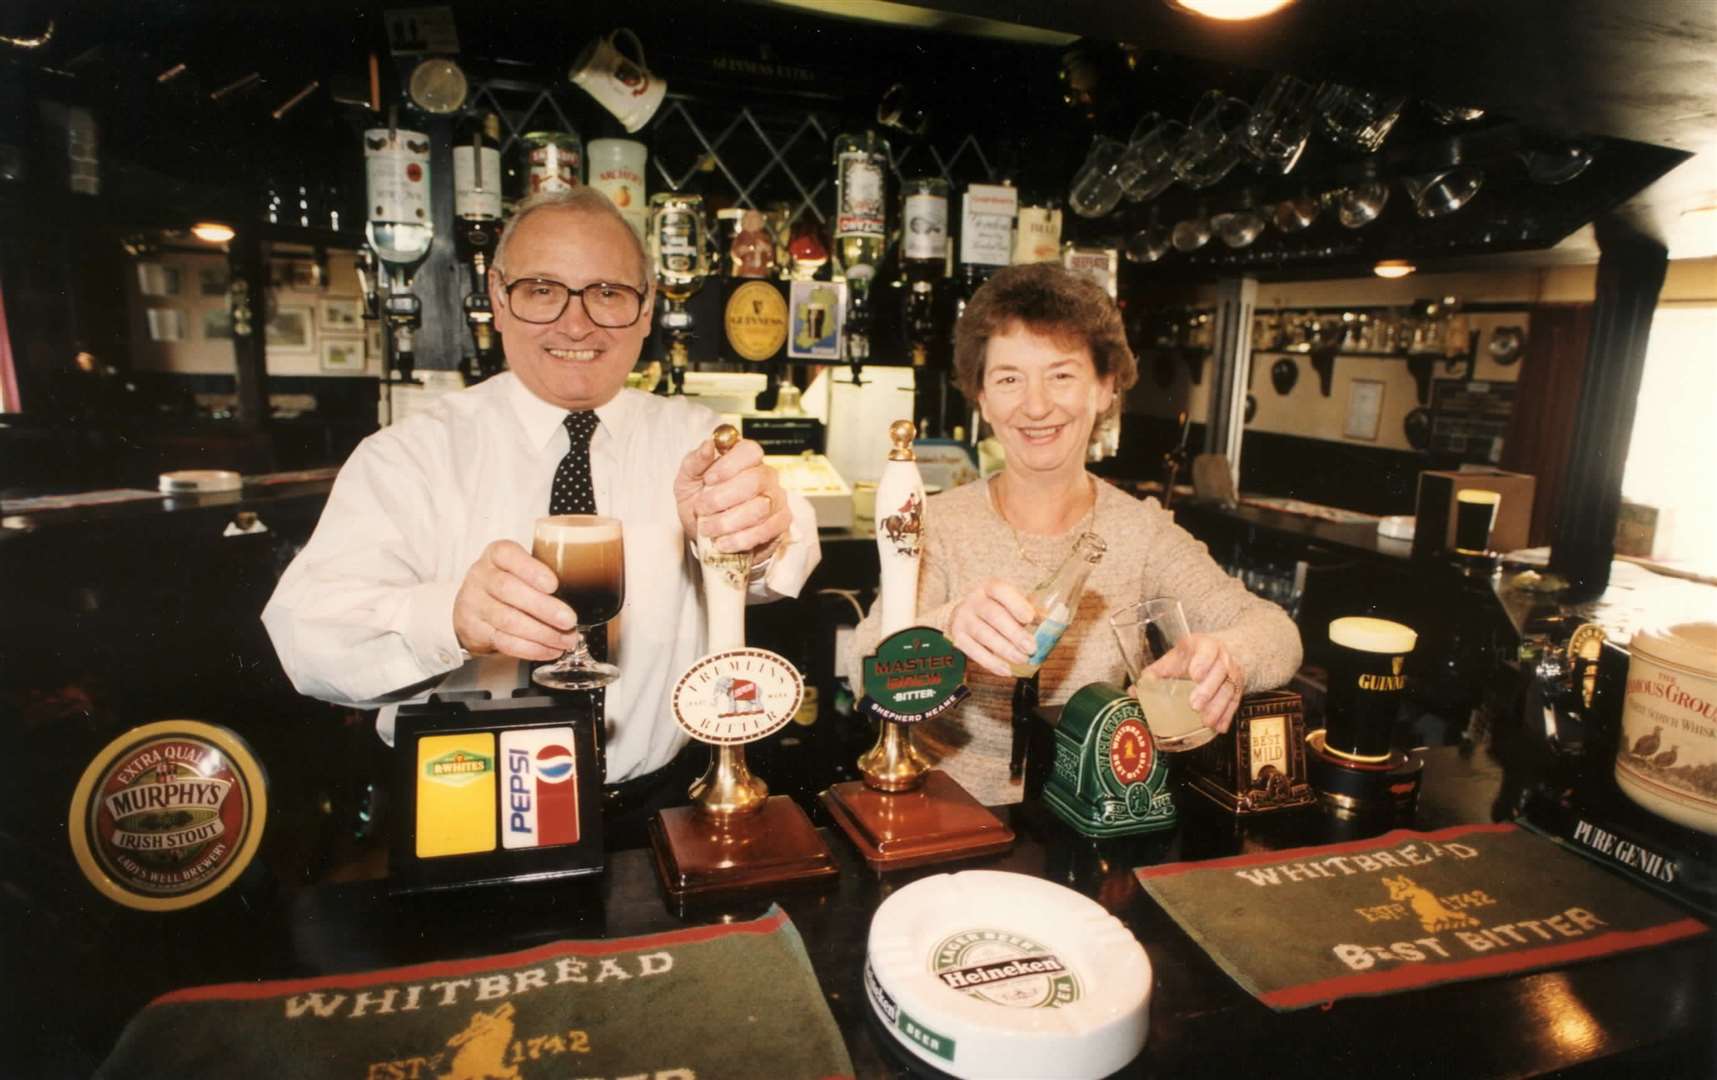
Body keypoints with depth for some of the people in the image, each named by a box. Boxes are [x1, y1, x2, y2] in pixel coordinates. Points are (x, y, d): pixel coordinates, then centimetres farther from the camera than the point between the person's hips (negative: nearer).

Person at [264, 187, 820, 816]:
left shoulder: (692, 437, 5)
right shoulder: (408, 456, 0)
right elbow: (303, 629, -13)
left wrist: (758, 531, -37)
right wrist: (448, 617, -34)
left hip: (657, 808, 1)